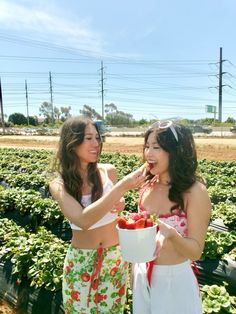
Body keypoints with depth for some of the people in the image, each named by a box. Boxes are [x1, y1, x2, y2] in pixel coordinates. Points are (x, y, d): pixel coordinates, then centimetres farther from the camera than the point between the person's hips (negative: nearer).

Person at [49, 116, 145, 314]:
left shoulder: (108, 171, -9)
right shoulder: (59, 185, -15)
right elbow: (82, 220, -32)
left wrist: (119, 204, -15)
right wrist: (122, 186, -38)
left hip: (115, 255, 2)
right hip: (81, 260, -2)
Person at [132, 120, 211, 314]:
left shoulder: (195, 191, -21)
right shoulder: (148, 186, -6)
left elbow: (196, 251, -16)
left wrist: (171, 233, -36)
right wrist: (136, 270, 14)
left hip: (175, 279, -5)